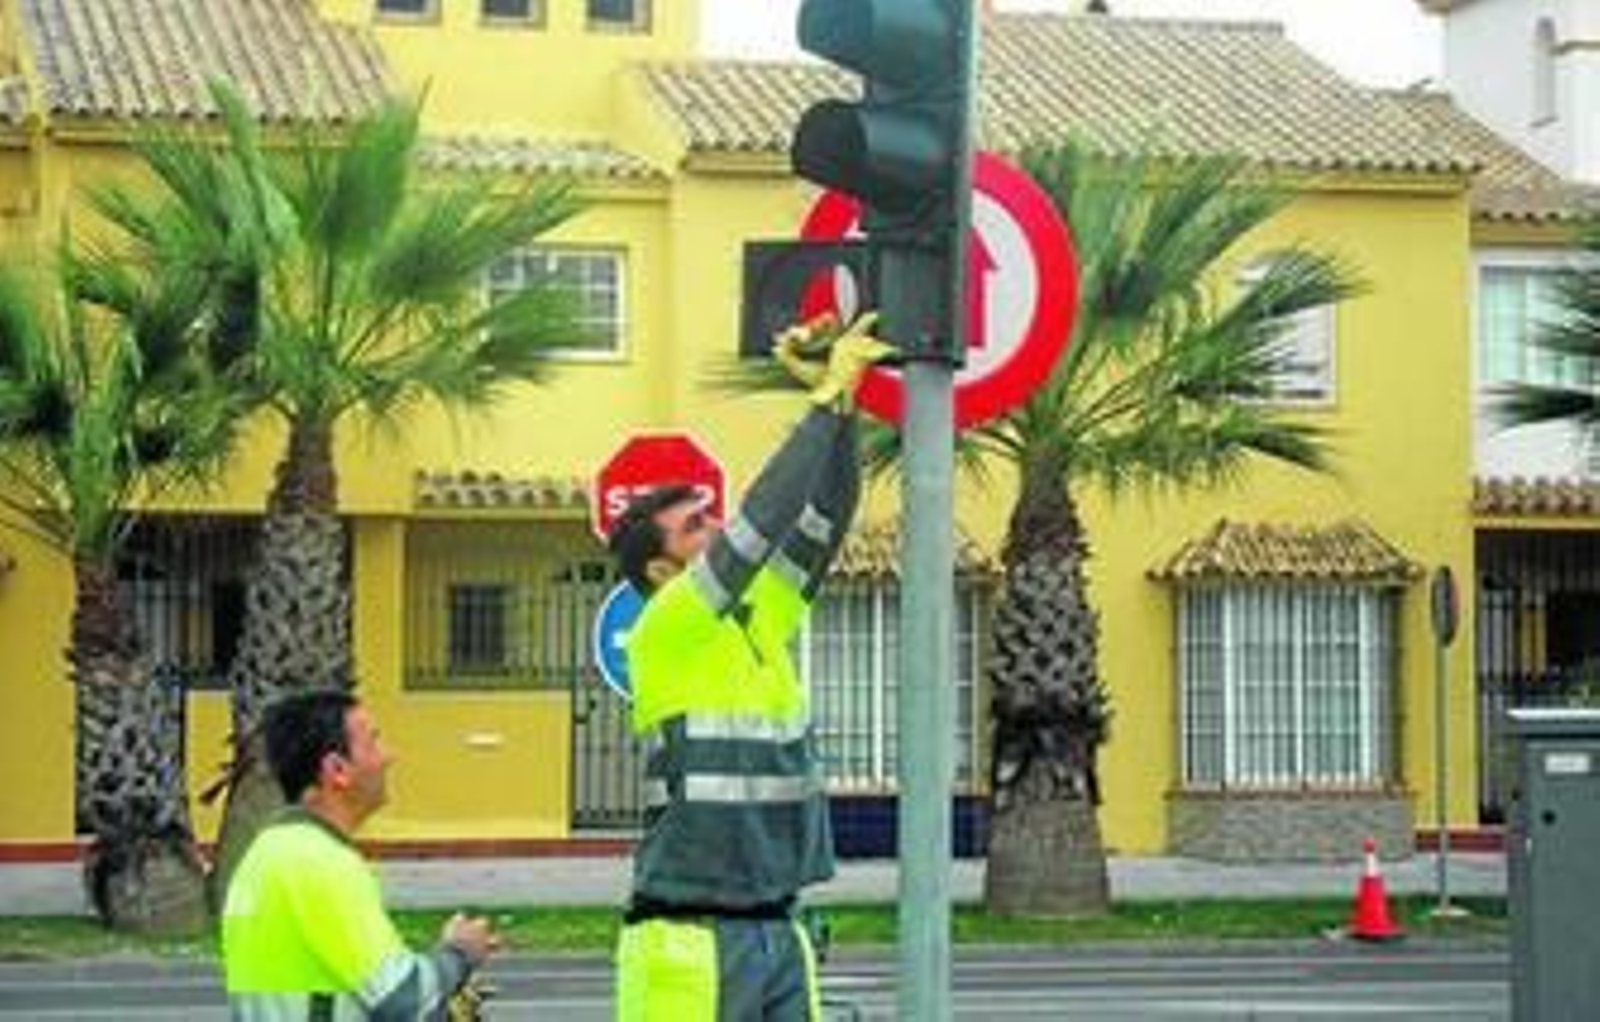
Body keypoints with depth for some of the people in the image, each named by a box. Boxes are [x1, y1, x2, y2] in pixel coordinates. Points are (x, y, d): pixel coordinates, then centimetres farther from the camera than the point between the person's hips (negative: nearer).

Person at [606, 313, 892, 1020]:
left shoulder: (763, 620, 12)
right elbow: (759, 522, -18)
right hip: (690, 941, -7)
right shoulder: (661, 632, -8)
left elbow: (821, 517, 8)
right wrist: (826, 399, -13)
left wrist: (845, 401, -4)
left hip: (776, 933, 8)